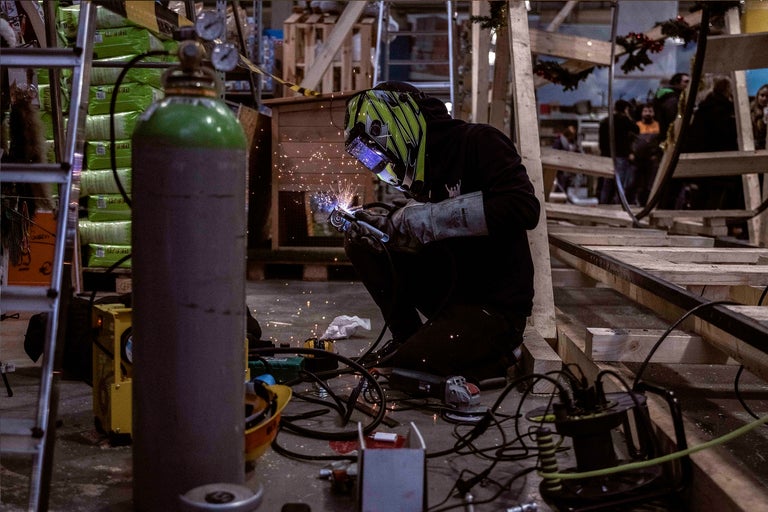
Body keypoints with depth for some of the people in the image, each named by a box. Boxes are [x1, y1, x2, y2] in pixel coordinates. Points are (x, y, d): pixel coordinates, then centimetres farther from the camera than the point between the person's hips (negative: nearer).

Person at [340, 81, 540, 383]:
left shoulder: (476, 142, -12)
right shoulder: (420, 172, 9)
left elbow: (524, 208, -26)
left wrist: (428, 218, -24)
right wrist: (381, 224, -5)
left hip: (495, 306, -8)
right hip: (447, 289, 8)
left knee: (400, 370, -24)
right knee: (360, 240, -1)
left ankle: (496, 357, 0)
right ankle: (409, 338, 8)